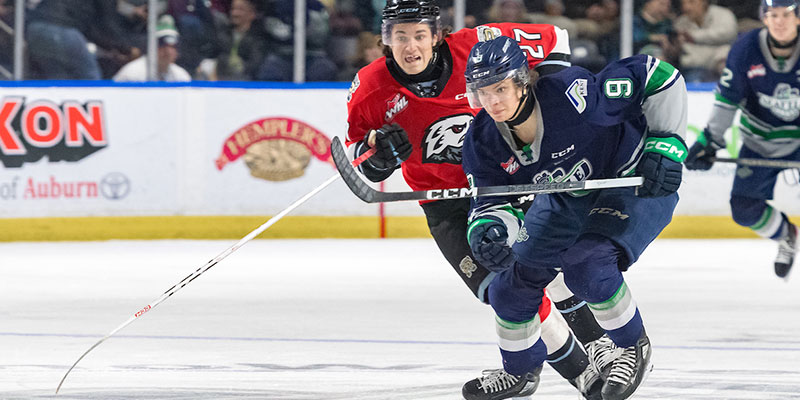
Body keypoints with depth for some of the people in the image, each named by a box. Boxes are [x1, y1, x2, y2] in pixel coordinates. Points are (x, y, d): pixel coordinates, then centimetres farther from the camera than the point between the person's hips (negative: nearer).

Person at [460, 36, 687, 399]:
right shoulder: (483, 141, -18)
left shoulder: (572, 94, -37)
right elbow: (494, 200, -13)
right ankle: (521, 370, 34)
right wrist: (488, 229, -37)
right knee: (514, 281, 6)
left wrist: (665, 144, -30)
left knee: (586, 267, -28)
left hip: (636, 182, -7)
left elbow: (657, 76, -29)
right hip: (567, 198, 7)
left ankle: (634, 348, -1)